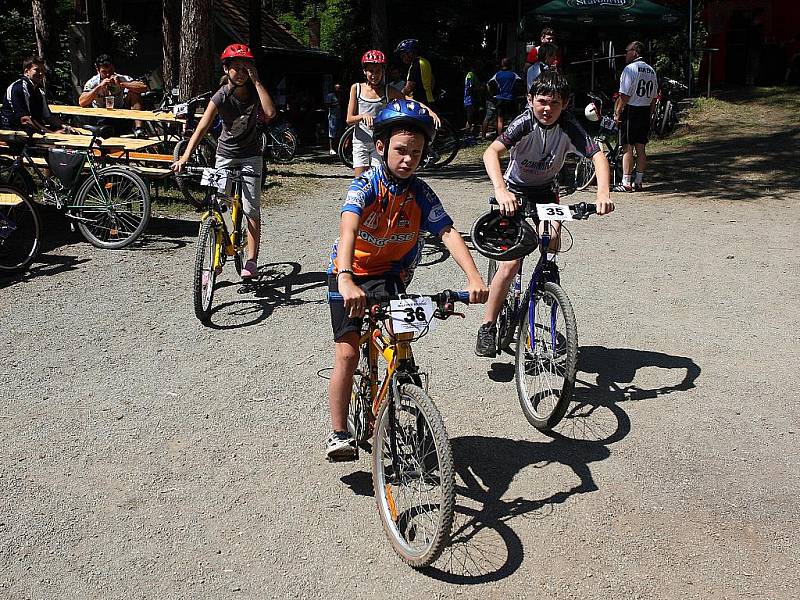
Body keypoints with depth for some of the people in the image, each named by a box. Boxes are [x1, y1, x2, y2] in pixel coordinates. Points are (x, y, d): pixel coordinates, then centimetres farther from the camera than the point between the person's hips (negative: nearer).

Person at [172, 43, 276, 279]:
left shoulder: (254, 90, -11)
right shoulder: (221, 97, -16)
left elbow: (270, 113, -30)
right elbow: (201, 128, -25)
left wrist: (256, 80, -26)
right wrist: (184, 158, -37)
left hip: (250, 155, 0)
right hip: (225, 155, 0)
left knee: (251, 209, -6)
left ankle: (251, 261, 3)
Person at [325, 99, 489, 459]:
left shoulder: (420, 193, -10)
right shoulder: (365, 185, -20)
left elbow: (448, 233, -21)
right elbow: (348, 229, -37)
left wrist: (474, 278, -38)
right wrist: (346, 281, -54)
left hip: (390, 275, 2)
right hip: (351, 277, -2)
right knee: (347, 352, -12)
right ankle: (338, 433, 1)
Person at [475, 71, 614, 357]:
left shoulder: (568, 125, -19)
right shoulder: (524, 123, -26)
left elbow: (597, 155, -29)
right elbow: (491, 152, -41)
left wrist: (603, 194, -48)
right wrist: (500, 191, -59)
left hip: (546, 190, 3)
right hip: (515, 192, -3)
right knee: (510, 264, -14)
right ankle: (487, 328, -1)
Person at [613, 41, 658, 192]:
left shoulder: (630, 69, -10)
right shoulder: (651, 71, 14)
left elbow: (625, 95, -16)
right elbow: (654, 97, 15)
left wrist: (617, 113, -11)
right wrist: (649, 115, 20)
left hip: (630, 111, -7)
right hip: (645, 112, 7)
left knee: (627, 148, -5)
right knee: (641, 148, 9)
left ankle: (626, 183, -6)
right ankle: (638, 182, 12)